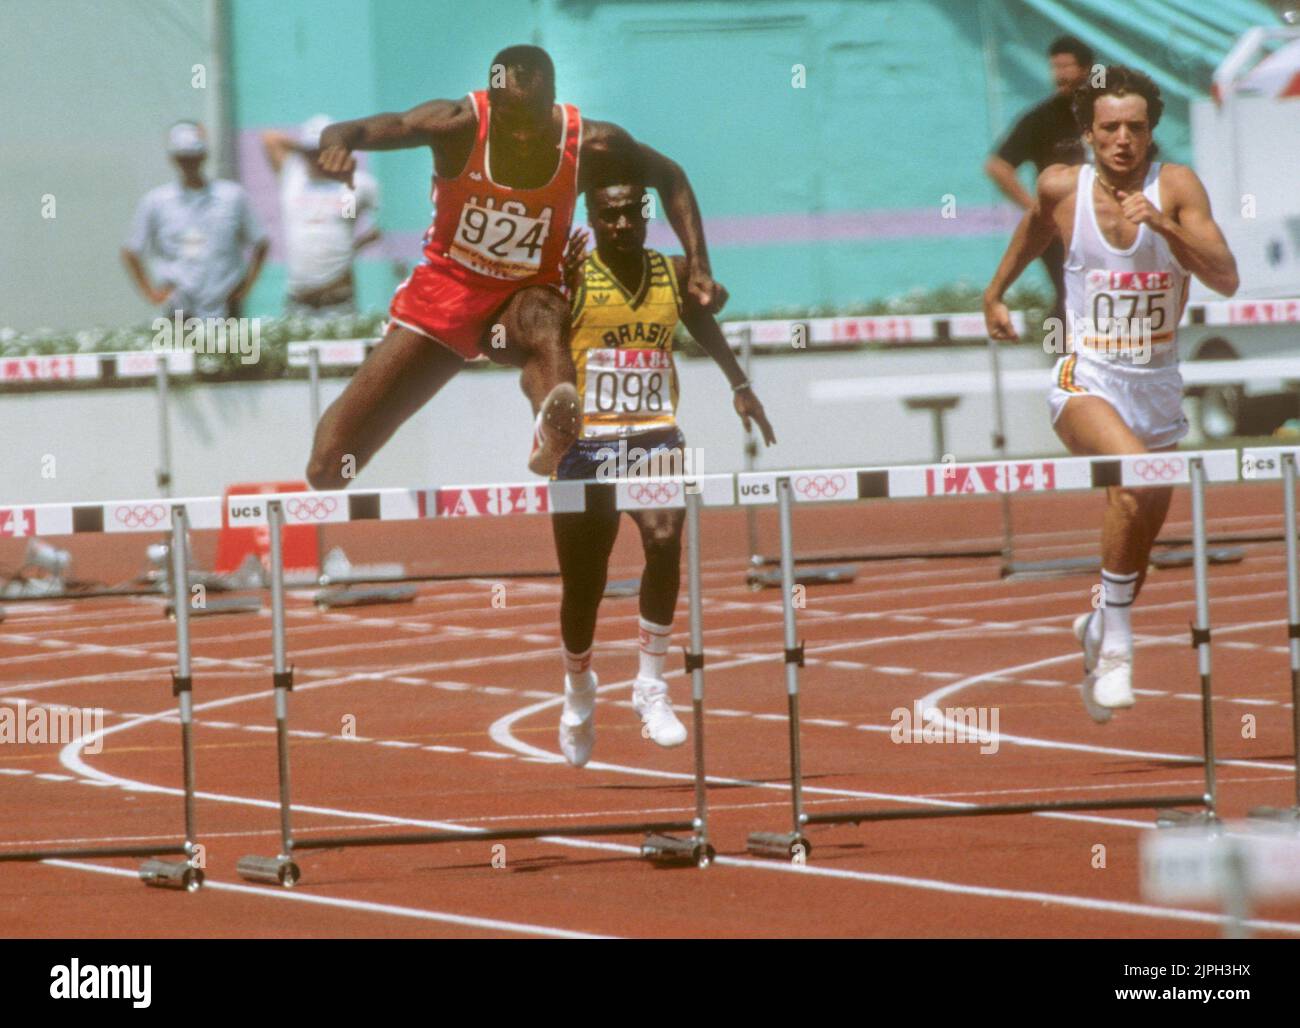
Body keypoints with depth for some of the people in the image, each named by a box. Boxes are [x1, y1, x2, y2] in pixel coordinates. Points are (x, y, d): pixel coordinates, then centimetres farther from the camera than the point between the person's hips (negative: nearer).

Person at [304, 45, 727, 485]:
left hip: (524, 298, 0)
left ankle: (554, 439, -70)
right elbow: (357, 132, -29)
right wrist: (337, 143, -53)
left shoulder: (591, 145, -16)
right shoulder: (459, 126, -21)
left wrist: (697, 267, -5)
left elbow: (669, 179, 3)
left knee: (545, 323, -43)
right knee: (329, 467, -4)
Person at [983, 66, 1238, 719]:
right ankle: (1115, 640, -24)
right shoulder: (1062, 189, -4)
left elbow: (1226, 280, -17)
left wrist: (1163, 225, -29)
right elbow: (1036, 227, 21)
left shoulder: (1175, 187, -8)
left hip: (1159, 387, 2)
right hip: (1088, 379, -2)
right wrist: (996, 291, 31)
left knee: (1137, 539, 13)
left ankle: (1099, 630, 45)